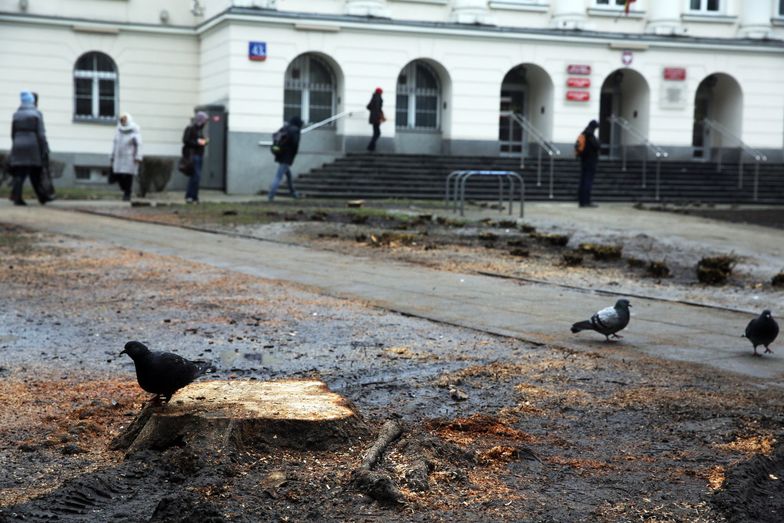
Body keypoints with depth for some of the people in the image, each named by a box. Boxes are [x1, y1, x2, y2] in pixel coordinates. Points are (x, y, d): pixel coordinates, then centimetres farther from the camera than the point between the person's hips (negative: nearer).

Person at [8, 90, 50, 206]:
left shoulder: (16, 114, 8)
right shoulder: (36, 114, -4)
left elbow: (13, 133, 10)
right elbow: (41, 134, -9)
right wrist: (45, 149, -6)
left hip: (18, 147, 3)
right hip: (32, 147, -3)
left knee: (19, 174, 2)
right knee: (35, 174, 7)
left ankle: (17, 197, -8)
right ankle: (42, 197, 13)